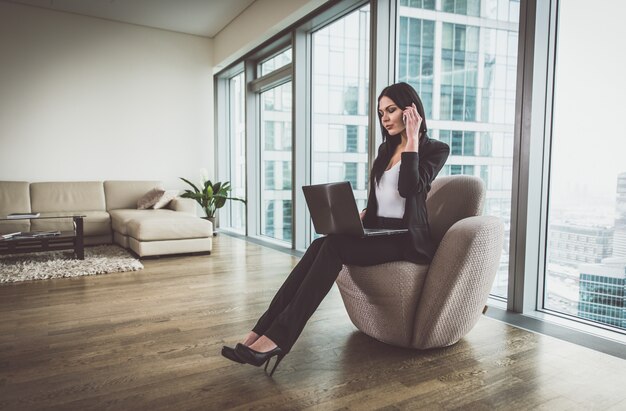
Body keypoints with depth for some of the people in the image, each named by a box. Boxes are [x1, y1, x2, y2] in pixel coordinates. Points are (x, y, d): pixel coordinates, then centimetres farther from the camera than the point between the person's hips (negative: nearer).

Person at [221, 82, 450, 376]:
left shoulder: (435, 149, 0)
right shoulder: (386, 149, 20)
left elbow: (409, 189, -18)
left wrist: (412, 139, -14)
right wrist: (361, 215, 3)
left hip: (405, 239, -6)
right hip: (376, 232, 6)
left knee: (333, 246, -31)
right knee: (319, 246, -24)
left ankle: (277, 338, -35)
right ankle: (261, 331, -31)